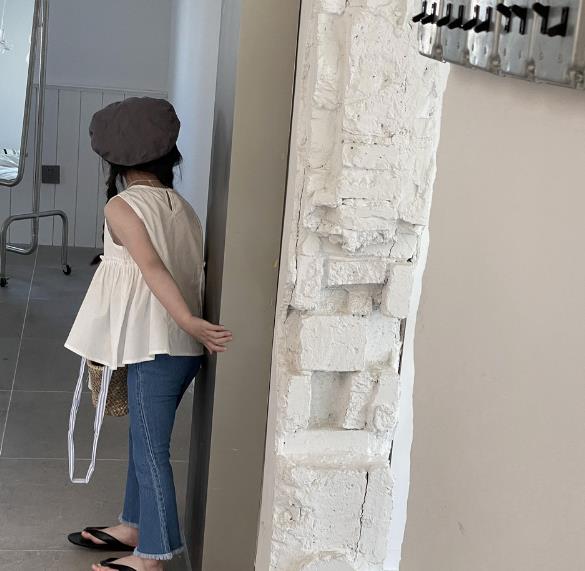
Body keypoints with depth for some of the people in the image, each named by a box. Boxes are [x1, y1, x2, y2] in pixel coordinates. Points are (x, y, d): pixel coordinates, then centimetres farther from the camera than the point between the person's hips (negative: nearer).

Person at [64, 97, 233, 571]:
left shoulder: (121, 206, -10)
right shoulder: (183, 208, 11)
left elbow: (154, 268, -21)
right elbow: (192, 272, 10)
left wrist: (189, 323, -27)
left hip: (158, 346, -8)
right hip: (184, 346, 8)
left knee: (150, 447, 1)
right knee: (145, 438, 20)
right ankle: (135, 527, 34)